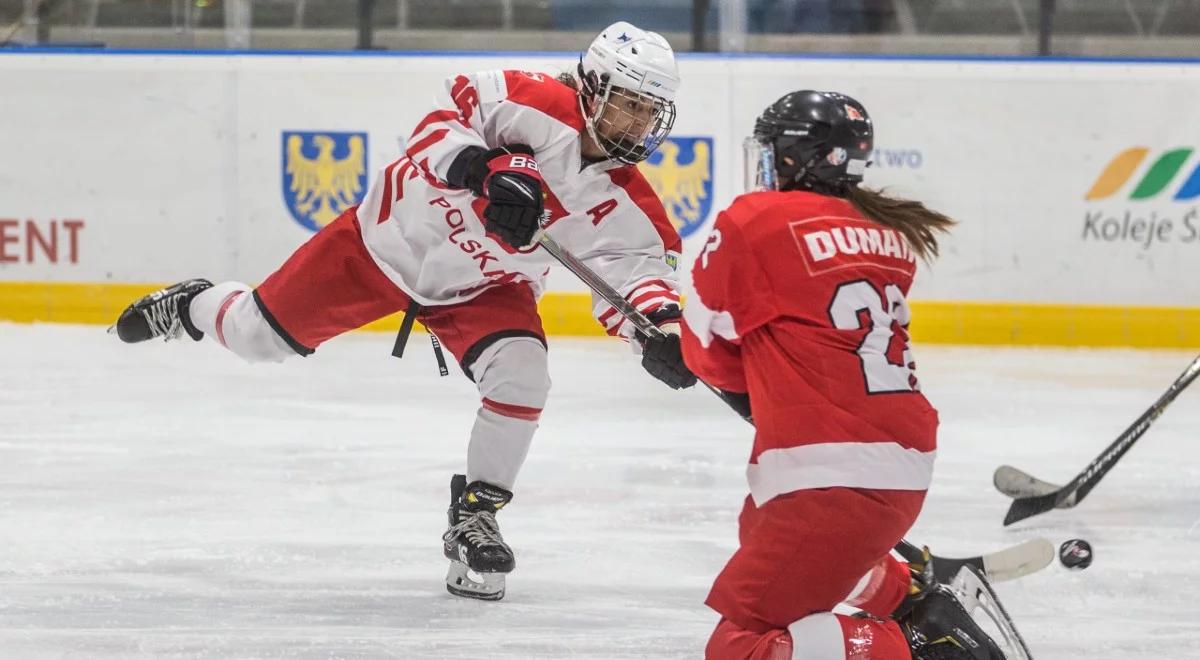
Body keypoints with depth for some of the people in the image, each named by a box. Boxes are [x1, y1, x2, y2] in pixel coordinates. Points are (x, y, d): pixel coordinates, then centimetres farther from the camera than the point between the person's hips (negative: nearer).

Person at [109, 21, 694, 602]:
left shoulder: (623, 201, -19)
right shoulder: (534, 103, -29)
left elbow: (639, 263, -18)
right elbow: (449, 115, -28)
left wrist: (662, 324, -40)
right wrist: (485, 169, -47)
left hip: (482, 286, 3)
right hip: (394, 236, -3)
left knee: (521, 376, -23)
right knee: (259, 334, 7)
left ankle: (474, 518, -3)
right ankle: (191, 307, 44)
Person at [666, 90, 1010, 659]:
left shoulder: (752, 222, -5)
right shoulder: (887, 234, 13)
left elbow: (709, 351, 5)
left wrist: (753, 385, 25)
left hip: (835, 477, -8)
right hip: (905, 459, 8)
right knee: (764, 526, 37)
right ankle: (919, 605, 26)